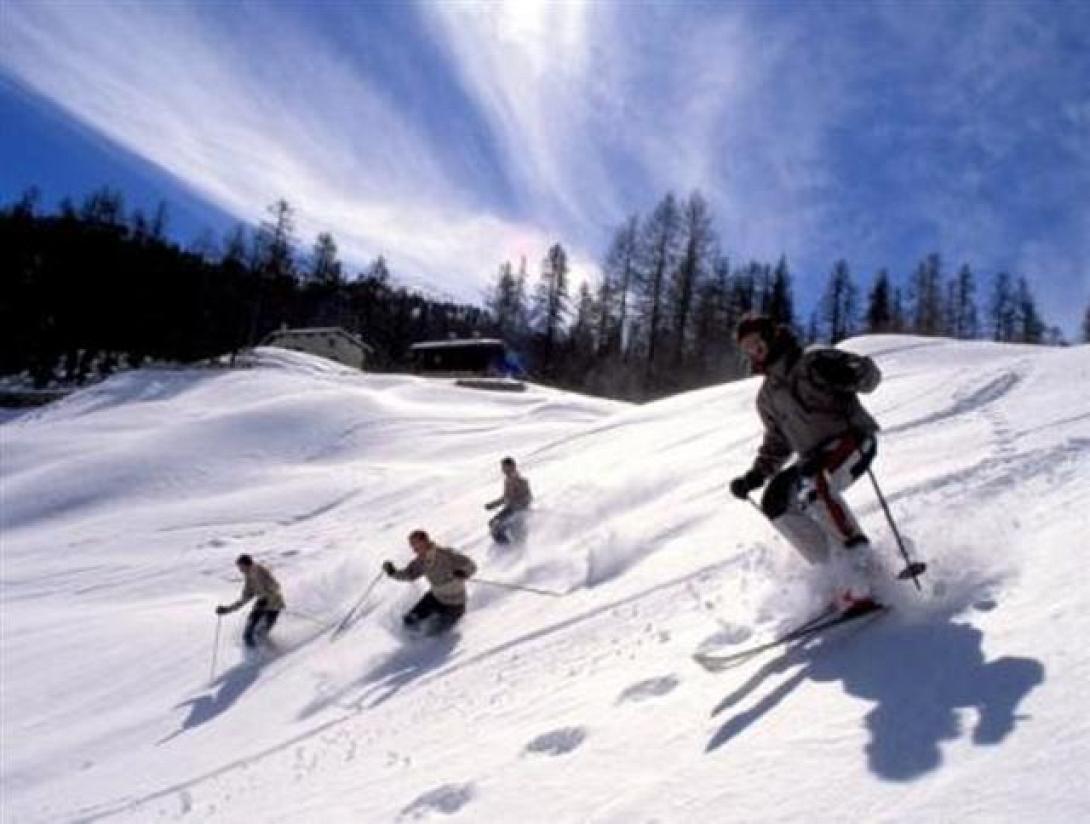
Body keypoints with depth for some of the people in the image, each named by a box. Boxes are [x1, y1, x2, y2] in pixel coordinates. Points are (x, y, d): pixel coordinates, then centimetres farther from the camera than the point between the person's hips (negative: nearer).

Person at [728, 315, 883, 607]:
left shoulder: (813, 362, -4)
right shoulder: (767, 396, 15)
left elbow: (869, 371, -11)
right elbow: (778, 443, 23)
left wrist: (849, 376, -33)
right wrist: (756, 475, 10)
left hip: (853, 439, -8)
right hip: (815, 459, 8)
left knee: (812, 484, -32)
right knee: (776, 500, -8)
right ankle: (831, 569, -5)